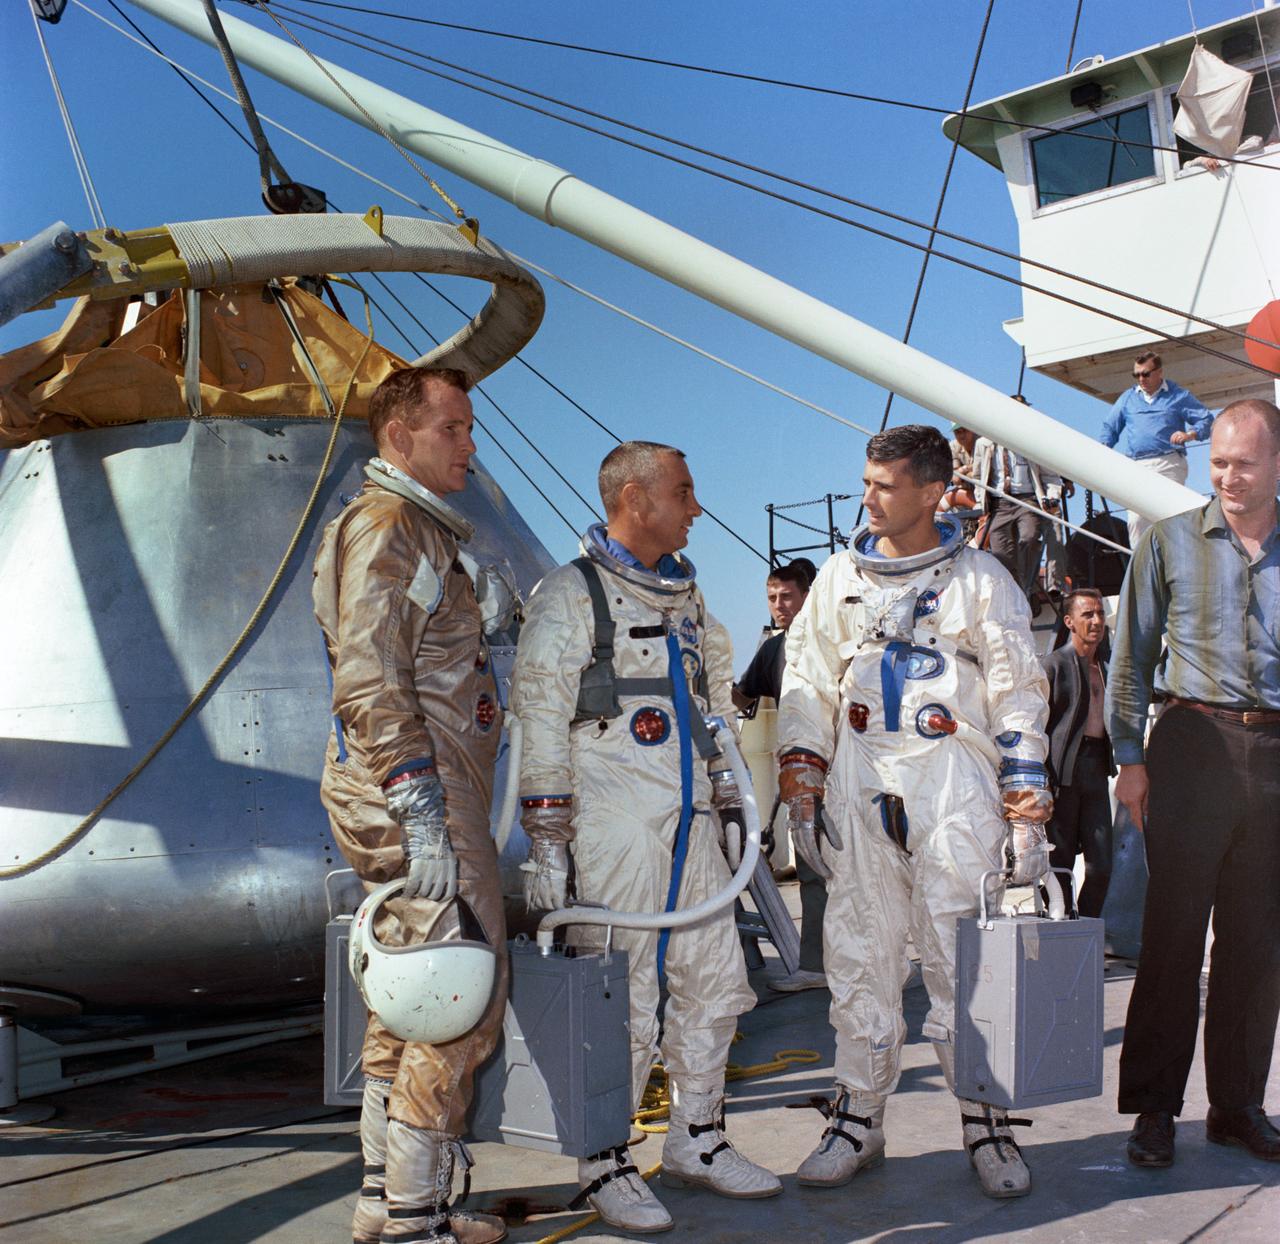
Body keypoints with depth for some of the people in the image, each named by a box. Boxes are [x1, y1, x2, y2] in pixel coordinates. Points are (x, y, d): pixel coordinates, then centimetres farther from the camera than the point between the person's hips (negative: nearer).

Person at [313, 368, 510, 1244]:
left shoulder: (424, 531, 23)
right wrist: (422, 813, -24)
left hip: (438, 792, 10)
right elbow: (369, 682, -18)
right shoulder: (384, 524, -9)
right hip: (418, 790, -10)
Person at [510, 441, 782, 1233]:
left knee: (714, 981, 11)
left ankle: (698, 1141, 26)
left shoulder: (685, 593, 17)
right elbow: (540, 723, -9)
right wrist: (547, 840, -12)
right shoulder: (570, 595, -6)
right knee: (623, 998, -5)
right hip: (614, 824, -7)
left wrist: (731, 802, 21)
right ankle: (606, 1166, 9)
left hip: (690, 819, 7)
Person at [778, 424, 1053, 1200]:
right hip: (859, 787, 3)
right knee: (859, 957, 5)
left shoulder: (981, 579, 3)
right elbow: (807, 684, 15)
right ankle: (859, 1121, 15)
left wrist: (1028, 814, -3)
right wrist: (802, 788, 7)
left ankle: (987, 1124, 11)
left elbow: (1019, 697, 3)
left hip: (955, 788, -3)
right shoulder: (841, 578, 12)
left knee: (965, 960, -2)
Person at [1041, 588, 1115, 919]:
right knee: (1060, 863, 0)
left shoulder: (1103, 668, 20)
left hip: (1096, 770, 6)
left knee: (1101, 866, 0)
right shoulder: (1055, 663, -2)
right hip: (1063, 771, -6)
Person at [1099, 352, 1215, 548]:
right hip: (1137, 466, 3)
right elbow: (1110, 427, 22)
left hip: (1169, 464, -3)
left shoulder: (1178, 395, 10)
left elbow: (1206, 419, 7)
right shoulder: (1127, 398, 20)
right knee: (1136, 519, -7)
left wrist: (1190, 434, -12)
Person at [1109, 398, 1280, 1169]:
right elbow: (1131, 658, 5)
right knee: (1175, 929, -2)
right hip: (1194, 746, -2)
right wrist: (1130, 755, -3)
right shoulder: (1171, 542, 5)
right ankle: (1155, 1106, 6)